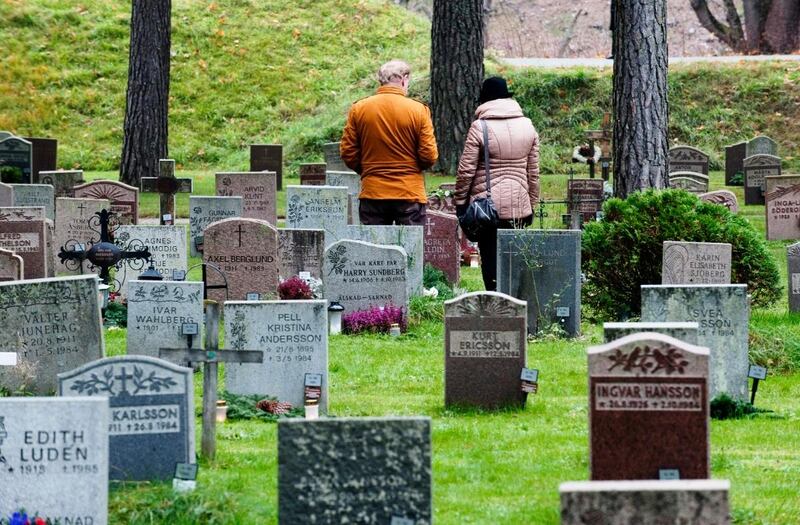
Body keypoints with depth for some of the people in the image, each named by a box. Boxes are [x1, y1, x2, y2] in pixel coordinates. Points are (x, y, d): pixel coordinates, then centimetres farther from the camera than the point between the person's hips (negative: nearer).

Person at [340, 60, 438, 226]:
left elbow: (348, 153, 1)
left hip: (372, 194, 2)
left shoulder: (358, 109, -1)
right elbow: (429, 156, -7)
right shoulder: (418, 110, -6)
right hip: (410, 195, -2)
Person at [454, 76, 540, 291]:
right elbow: (533, 172, 11)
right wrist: (532, 204, 19)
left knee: (491, 258, 0)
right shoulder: (527, 126, 7)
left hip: (488, 203, -4)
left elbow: (466, 170, -7)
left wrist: (460, 201, 4)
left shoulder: (480, 127, -8)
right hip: (519, 205, 4)